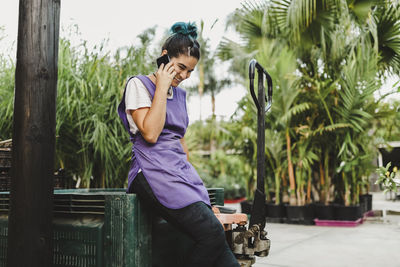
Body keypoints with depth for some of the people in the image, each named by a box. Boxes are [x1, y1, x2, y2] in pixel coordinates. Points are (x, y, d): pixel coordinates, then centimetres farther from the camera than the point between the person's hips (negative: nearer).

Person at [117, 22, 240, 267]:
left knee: (215, 237, -12)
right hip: (154, 171, -7)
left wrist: (189, 174, 15)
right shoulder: (138, 85, 0)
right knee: (211, 233, -25)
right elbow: (150, 134, -14)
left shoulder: (180, 94, 21)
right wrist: (162, 87, -7)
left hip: (181, 170, 7)